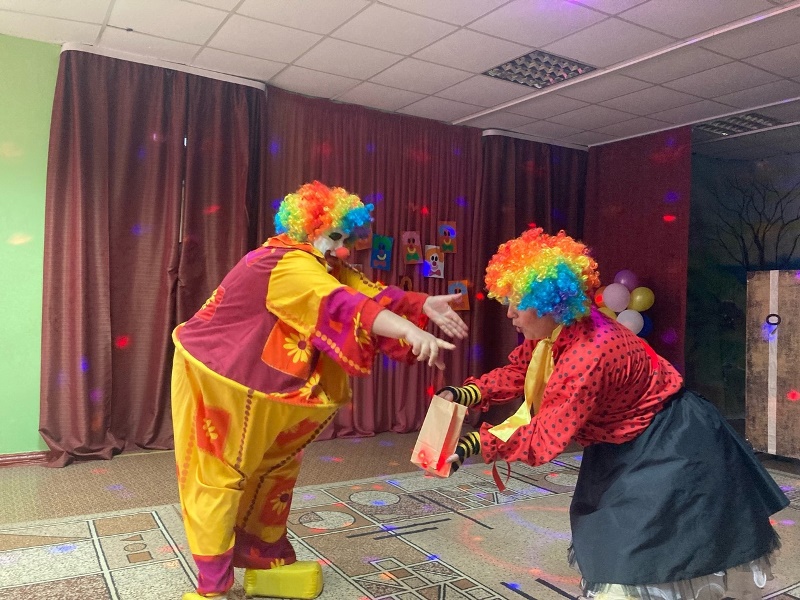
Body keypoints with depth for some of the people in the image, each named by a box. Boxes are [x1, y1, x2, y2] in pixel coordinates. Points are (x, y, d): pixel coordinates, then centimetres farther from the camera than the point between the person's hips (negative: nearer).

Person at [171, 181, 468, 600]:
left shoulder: (317, 266, 5)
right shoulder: (288, 264, -25)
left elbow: (369, 292, -7)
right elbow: (342, 305, -41)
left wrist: (424, 305, -19)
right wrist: (411, 332, -51)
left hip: (251, 382, 9)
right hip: (214, 376, -9)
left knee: (273, 466, 15)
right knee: (218, 476, 1)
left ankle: (263, 556, 29)